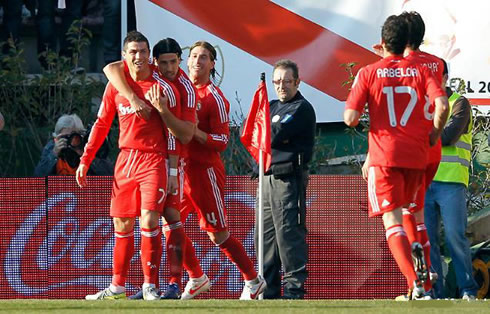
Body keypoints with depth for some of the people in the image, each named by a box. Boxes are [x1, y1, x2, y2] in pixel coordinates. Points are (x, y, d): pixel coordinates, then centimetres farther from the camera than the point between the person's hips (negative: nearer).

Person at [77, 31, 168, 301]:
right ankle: (117, 286, 17)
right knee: (121, 225, 8)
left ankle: (150, 285, -11)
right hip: (125, 160, 4)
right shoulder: (116, 85, 8)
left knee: (149, 220, -15)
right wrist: (85, 160, 14)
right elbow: (102, 124, 15)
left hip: (154, 159, -4)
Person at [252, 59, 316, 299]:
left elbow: (273, 135, -15)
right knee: (264, 235, 9)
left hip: (288, 178, -9)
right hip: (267, 178, 9)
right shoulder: (272, 106, 22)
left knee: (289, 233, -12)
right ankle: (268, 288, 14)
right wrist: (272, 135, -8)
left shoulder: (301, 109, -4)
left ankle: (294, 288, -12)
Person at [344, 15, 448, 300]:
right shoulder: (421, 71, 3)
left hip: (384, 155, -3)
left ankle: (415, 283, -24)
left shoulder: (368, 73, -2)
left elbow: (350, 118, -8)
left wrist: (355, 120, 15)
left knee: (392, 221, -8)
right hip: (417, 154, 3)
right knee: (409, 212, 25)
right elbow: (442, 105, -12)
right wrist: (435, 132, 5)